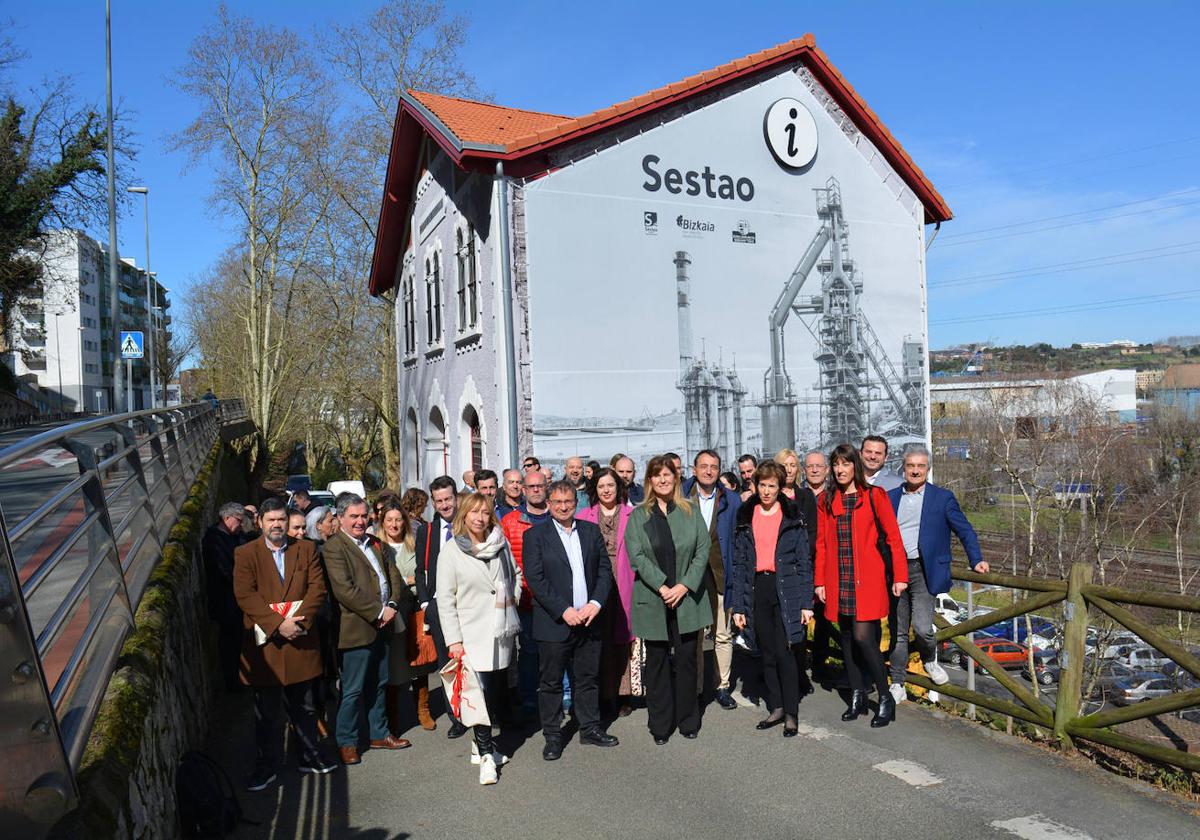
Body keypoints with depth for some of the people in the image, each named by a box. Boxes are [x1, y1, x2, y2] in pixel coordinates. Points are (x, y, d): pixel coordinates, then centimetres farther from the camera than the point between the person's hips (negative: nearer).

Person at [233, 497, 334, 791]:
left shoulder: (306, 549, 5)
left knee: (304, 708, 15)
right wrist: (277, 624, -20)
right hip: (265, 643, -2)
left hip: (301, 640, 2)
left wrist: (299, 619, -16)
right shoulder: (245, 554, -2)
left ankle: (311, 757, 29)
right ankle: (267, 767, 24)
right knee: (266, 713, 10)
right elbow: (245, 595, -12)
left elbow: (317, 587, -2)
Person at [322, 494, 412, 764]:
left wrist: (392, 605, -5)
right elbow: (344, 589, -21)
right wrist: (378, 613, -18)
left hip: (380, 627, 8)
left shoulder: (375, 543, 13)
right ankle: (347, 742, 17)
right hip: (356, 628, -7)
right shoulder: (333, 547, -12)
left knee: (378, 684, 18)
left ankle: (379, 734, 30)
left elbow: (393, 575, 12)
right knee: (353, 690, 3)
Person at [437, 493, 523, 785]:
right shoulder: (452, 551, -6)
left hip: (503, 631, 5)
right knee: (482, 692, -8)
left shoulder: (501, 543, 5)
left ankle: (483, 743, 29)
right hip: (473, 635, -4)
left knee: (498, 690, 11)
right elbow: (445, 599, -6)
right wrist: (453, 640, -10)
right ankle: (486, 756, 3)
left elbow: (515, 574, 23)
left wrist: (513, 597, 8)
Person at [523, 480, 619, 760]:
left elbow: (605, 570, 6)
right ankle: (552, 736, 20)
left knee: (588, 678, 14)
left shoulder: (591, 530, 8)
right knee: (550, 682, 6)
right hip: (554, 622, -3)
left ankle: (590, 729, 29)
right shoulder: (535, 535, -4)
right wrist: (564, 611, -16)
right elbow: (535, 579, -10)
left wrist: (595, 603, -9)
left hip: (589, 619, 3)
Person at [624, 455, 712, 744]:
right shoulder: (638, 516, 3)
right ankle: (660, 725, 17)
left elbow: (702, 551, 0)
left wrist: (684, 585, -11)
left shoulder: (691, 512, 6)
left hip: (687, 599, 1)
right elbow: (636, 556, -6)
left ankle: (688, 720, 22)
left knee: (685, 661, 7)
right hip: (653, 601, -1)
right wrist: (662, 586, -15)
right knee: (657, 662, 6)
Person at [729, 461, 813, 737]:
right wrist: (737, 605, 2)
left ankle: (791, 715, 8)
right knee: (767, 653, 11)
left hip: (786, 590, -3)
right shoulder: (745, 518, 8)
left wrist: (806, 602, -6)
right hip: (757, 590, 3)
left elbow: (804, 561, 1)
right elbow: (739, 564, 7)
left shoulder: (793, 517, 2)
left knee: (785, 653, -5)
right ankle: (775, 708, 24)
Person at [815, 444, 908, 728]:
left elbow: (893, 536, -2)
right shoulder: (826, 501, 9)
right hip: (838, 581, 4)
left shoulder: (874, 496, -1)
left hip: (867, 579, -4)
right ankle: (857, 696, 22)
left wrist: (900, 576, -7)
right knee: (847, 636, 9)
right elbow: (821, 543, 9)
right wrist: (819, 581, 5)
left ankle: (886, 699, 6)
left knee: (863, 636, -10)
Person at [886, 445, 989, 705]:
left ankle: (930, 660, 19)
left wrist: (976, 560, -5)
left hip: (924, 572, -3)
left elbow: (964, 530, 4)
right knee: (897, 632, 7)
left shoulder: (943, 497, 2)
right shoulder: (891, 497, 9)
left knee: (922, 628, -14)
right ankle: (897, 685, 18)